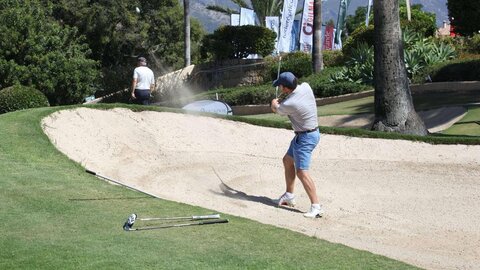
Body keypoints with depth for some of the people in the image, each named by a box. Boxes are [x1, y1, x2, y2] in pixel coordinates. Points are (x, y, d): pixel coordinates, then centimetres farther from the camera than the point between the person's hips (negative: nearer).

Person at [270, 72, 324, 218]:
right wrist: (281, 101, 9)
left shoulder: (289, 104, -27)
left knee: (301, 172, -16)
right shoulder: (306, 86, -6)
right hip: (311, 133, 10)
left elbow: (275, 108, -1)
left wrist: (275, 102, 21)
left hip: (305, 138, -10)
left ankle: (316, 207, -22)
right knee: (287, 160, 23)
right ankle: (289, 196, 33)